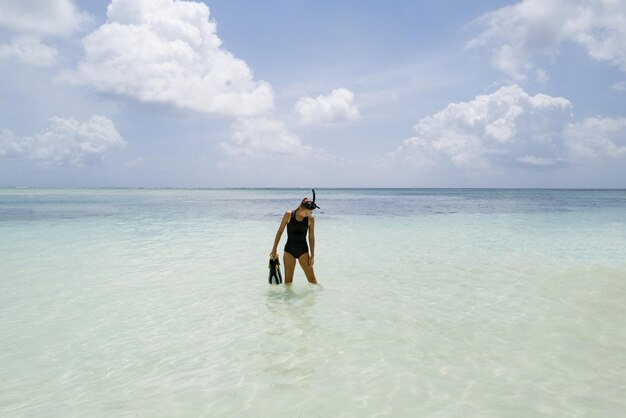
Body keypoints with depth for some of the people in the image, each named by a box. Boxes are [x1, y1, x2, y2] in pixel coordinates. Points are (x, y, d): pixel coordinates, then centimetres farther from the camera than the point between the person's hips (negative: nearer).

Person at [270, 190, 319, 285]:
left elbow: (311, 237, 1)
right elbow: (280, 232, 0)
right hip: (289, 250, 0)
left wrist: (312, 256, 0)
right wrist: (274, 250, 2)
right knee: (288, 281, 3)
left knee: (312, 279, -1)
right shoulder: (288, 215, -8)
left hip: (303, 251, 0)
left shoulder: (310, 219, -6)